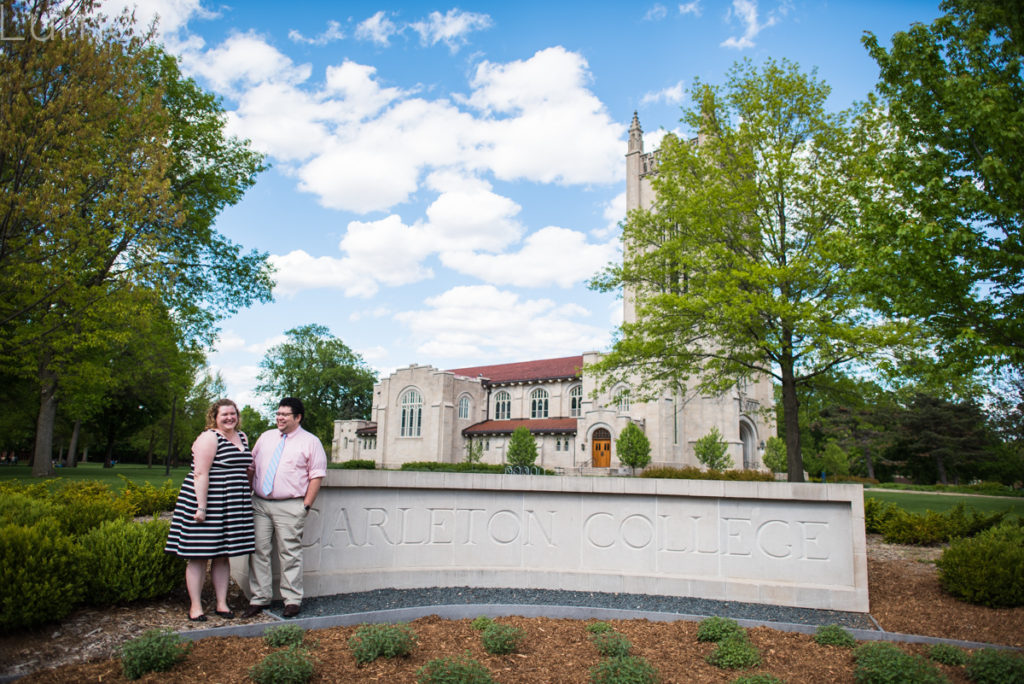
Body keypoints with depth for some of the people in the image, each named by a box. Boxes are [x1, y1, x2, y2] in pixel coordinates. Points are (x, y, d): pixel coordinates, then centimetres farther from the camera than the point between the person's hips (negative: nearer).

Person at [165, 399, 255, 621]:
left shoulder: (242, 437, 14)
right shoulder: (209, 438, -10)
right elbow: (200, 474, -16)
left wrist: (246, 499, 16)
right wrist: (201, 507, -20)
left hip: (230, 507, 7)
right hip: (207, 503, -7)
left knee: (223, 556, 11)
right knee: (199, 556, 1)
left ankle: (222, 603, 17)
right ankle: (195, 606, 9)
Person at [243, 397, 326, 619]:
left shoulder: (310, 442, -1)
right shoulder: (266, 437, 15)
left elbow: (316, 476, -4)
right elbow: (251, 465, 19)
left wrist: (306, 505, -9)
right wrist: (249, 493, 10)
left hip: (290, 506, -5)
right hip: (259, 503, 5)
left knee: (290, 553, 0)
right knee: (258, 551, 6)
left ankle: (292, 600, 9)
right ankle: (259, 598, 17)